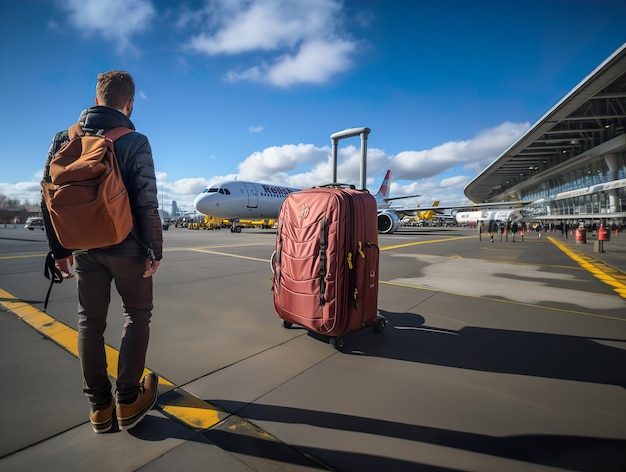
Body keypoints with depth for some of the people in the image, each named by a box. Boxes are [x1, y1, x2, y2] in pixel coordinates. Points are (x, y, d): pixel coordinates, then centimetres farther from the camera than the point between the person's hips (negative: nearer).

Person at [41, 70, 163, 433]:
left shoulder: (65, 138, 5)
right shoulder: (134, 142, -9)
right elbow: (147, 203, -16)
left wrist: (59, 249, 11)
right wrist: (156, 250, -8)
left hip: (83, 247, 5)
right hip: (125, 246, -4)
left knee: (90, 321, 13)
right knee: (138, 314, 12)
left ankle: (99, 406, 23)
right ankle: (128, 402, 15)